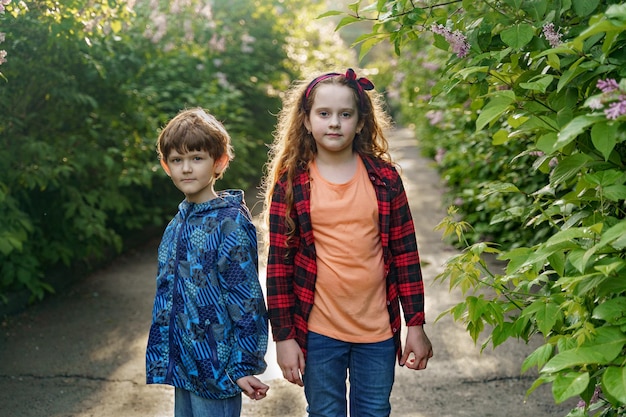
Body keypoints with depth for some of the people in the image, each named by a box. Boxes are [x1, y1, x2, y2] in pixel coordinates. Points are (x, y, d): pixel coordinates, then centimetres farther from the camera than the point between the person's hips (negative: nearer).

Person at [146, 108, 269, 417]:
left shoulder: (230, 223, -15)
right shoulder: (178, 224, 7)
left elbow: (246, 299, -16)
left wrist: (244, 366, -16)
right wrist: (164, 357, 17)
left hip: (216, 367, -7)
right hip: (184, 364, 7)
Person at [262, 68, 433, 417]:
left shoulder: (385, 179, -1)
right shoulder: (289, 185, -4)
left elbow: (406, 253, 2)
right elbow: (279, 263, -3)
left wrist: (416, 324, 1)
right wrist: (284, 336, -5)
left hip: (378, 330, 1)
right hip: (319, 334, -1)